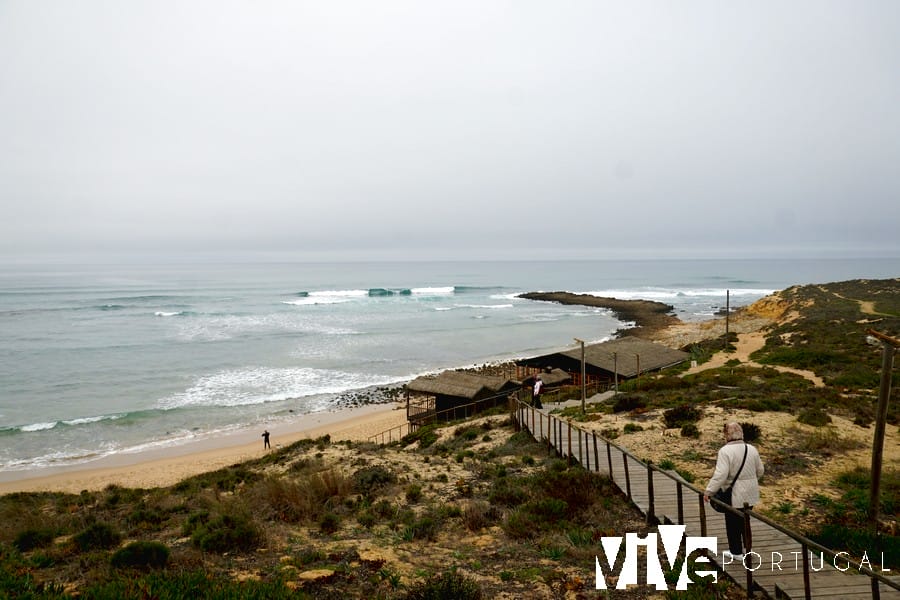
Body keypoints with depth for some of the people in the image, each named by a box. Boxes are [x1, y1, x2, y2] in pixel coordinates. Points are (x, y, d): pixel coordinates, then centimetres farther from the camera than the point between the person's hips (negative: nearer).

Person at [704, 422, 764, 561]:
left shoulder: (725, 451, -19)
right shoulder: (752, 449, 1)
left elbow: (720, 474, -25)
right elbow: (760, 471, 12)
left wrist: (709, 491, -18)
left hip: (734, 495, -6)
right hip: (750, 494, 6)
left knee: (733, 524, 10)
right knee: (745, 521, 20)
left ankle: (736, 552, 21)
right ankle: (747, 549, 29)